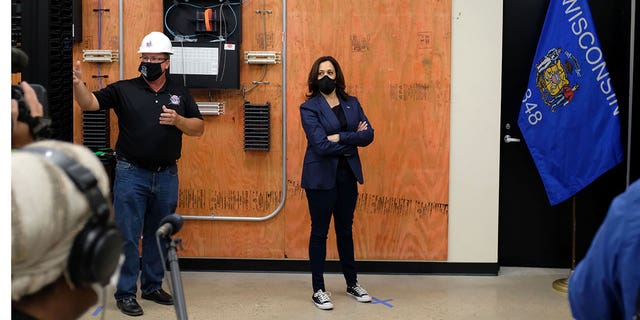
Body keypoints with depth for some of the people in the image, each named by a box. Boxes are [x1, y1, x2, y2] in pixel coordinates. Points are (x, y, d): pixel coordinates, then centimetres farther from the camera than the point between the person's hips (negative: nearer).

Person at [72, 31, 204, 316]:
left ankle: (152, 286, 28)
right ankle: (125, 293, 9)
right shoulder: (124, 89, -1)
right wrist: (78, 83, -29)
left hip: (167, 175, 3)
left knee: (158, 235, 13)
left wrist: (177, 120, -12)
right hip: (131, 174, -3)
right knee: (128, 236, -1)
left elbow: (199, 128, 7)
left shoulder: (180, 94, 7)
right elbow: (89, 103, -10)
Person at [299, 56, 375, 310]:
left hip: (347, 175, 4)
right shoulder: (309, 107, -8)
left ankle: (352, 283, 28)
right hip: (321, 177, -4)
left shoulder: (352, 103, 7)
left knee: (345, 230, 15)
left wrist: (339, 138, -18)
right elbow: (321, 145, -19)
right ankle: (318, 290, 13)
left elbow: (368, 135, -5)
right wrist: (353, 139, -9)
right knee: (319, 232, 4)